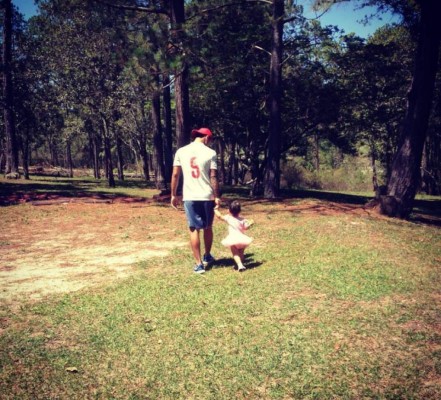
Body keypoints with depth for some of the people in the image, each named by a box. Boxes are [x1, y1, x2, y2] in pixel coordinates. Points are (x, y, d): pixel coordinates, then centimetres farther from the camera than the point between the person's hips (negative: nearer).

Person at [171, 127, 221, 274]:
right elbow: (213, 177, -6)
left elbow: (175, 175, 1)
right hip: (207, 196, 0)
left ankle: (199, 264, 2)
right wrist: (216, 196, 0)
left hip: (189, 197, 1)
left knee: (194, 229, 4)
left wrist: (173, 195, 9)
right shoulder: (210, 153, -4)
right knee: (208, 228, 18)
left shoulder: (181, 151, 2)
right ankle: (207, 256, 35)